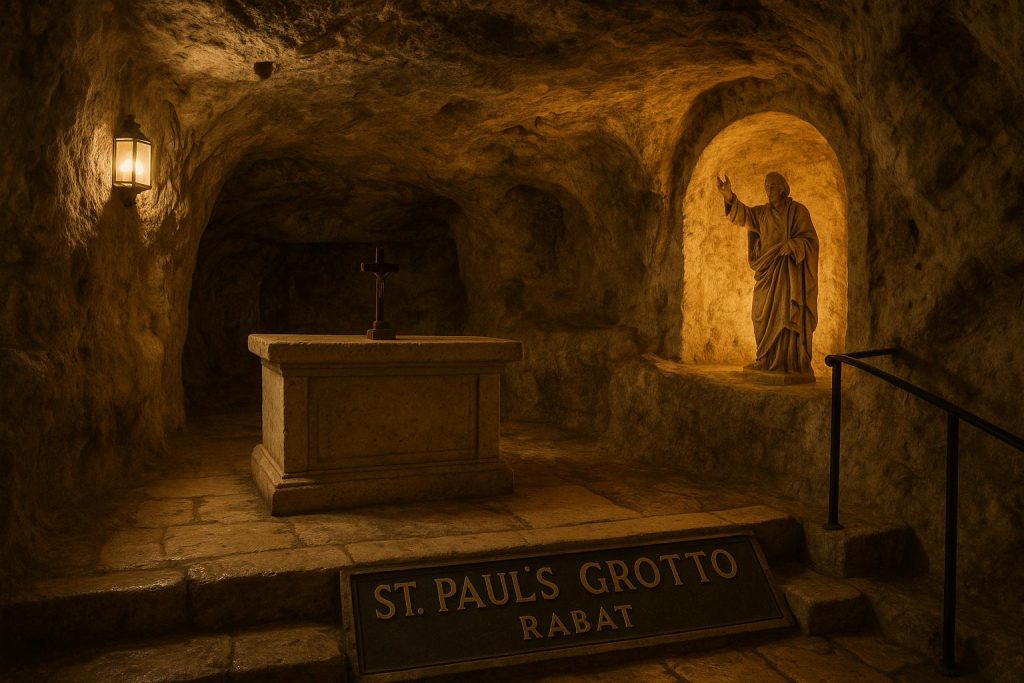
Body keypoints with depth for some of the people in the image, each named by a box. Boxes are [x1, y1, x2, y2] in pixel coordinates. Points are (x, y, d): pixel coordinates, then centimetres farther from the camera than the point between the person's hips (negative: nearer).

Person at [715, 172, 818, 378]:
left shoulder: (798, 210, -2)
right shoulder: (763, 212, 13)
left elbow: (810, 239, -6)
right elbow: (743, 213, 0)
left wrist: (791, 245, -24)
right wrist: (729, 197, -17)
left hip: (789, 271, -6)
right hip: (769, 271, 6)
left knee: (787, 315, -9)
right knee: (766, 316, 4)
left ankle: (792, 364, -8)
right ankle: (768, 361, 9)